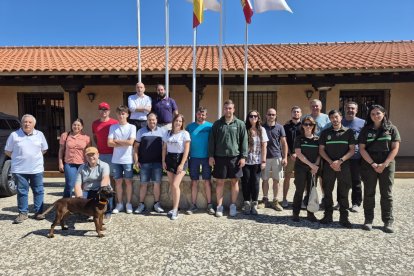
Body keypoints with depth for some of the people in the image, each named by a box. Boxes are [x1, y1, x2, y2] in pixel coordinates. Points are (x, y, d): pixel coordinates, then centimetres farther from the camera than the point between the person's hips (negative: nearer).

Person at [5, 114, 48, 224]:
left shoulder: (39, 134, 5)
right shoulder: (14, 135, 0)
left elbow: (44, 150, 15)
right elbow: (7, 151, 7)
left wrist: (34, 157, 7)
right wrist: (19, 158, 4)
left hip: (37, 169, 1)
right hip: (19, 170, -1)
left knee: (38, 191, 6)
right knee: (22, 191, 5)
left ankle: (38, 212, 16)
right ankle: (23, 213, 16)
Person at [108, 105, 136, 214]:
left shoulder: (132, 127, -2)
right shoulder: (113, 127, 6)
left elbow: (130, 142, -14)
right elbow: (109, 143, -4)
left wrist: (116, 141, -5)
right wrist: (124, 143, -10)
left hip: (127, 159, -2)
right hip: (116, 159, 3)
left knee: (128, 181, 6)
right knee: (118, 181, 9)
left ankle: (128, 204, 17)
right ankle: (119, 204, 21)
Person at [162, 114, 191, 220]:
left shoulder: (185, 133, -5)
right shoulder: (168, 133, 9)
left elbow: (186, 150, -9)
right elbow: (164, 148, 12)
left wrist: (182, 164, -15)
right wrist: (163, 161, 3)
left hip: (180, 159, -5)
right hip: (169, 159, 5)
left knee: (175, 185, -12)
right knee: (172, 185, 8)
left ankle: (175, 210, -2)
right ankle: (175, 207, 19)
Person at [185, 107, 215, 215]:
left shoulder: (210, 126, 1)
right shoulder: (190, 127, 5)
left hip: (206, 157, -1)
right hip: (193, 157, 1)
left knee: (207, 181, 4)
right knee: (194, 182, 6)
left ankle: (209, 205, 13)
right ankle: (193, 205, 15)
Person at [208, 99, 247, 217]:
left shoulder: (240, 124, 4)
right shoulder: (217, 124, 6)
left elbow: (244, 141, 2)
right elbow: (212, 141, 5)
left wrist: (243, 156, -5)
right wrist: (211, 156, -1)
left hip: (235, 157, 0)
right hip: (220, 157, 1)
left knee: (234, 181, 7)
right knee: (219, 182, 5)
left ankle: (233, 206, 20)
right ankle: (219, 206, 16)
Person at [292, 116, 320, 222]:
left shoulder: (317, 139, 8)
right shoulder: (299, 138, 1)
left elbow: (319, 154, 6)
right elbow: (298, 154, -7)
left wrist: (316, 165, -10)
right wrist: (310, 164, -13)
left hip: (314, 169, 3)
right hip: (301, 168, -2)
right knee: (299, 191, 0)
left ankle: (310, 213, 15)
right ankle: (295, 213, 8)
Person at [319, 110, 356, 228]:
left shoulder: (348, 131, 5)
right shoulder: (325, 132, 8)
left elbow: (352, 150, 0)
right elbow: (321, 150, 6)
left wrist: (340, 161, -12)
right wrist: (331, 162, -8)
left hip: (344, 166, -1)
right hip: (328, 166, 1)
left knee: (344, 192, 3)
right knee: (327, 191, 5)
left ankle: (344, 217, 12)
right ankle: (328, 216, 15)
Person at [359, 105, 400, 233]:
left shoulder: (391, 128, 4)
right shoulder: (366, 130, 5)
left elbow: (395, 148, -2)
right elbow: (362, 149, -1)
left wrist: (384, 164, -12)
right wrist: (373, 164, -11)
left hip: (387, 164, 0)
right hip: (369, 164, 1)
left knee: (386, 194, 3)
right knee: (369, 193, 4)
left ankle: (388, 221, 11)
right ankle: (368, 219, 11)